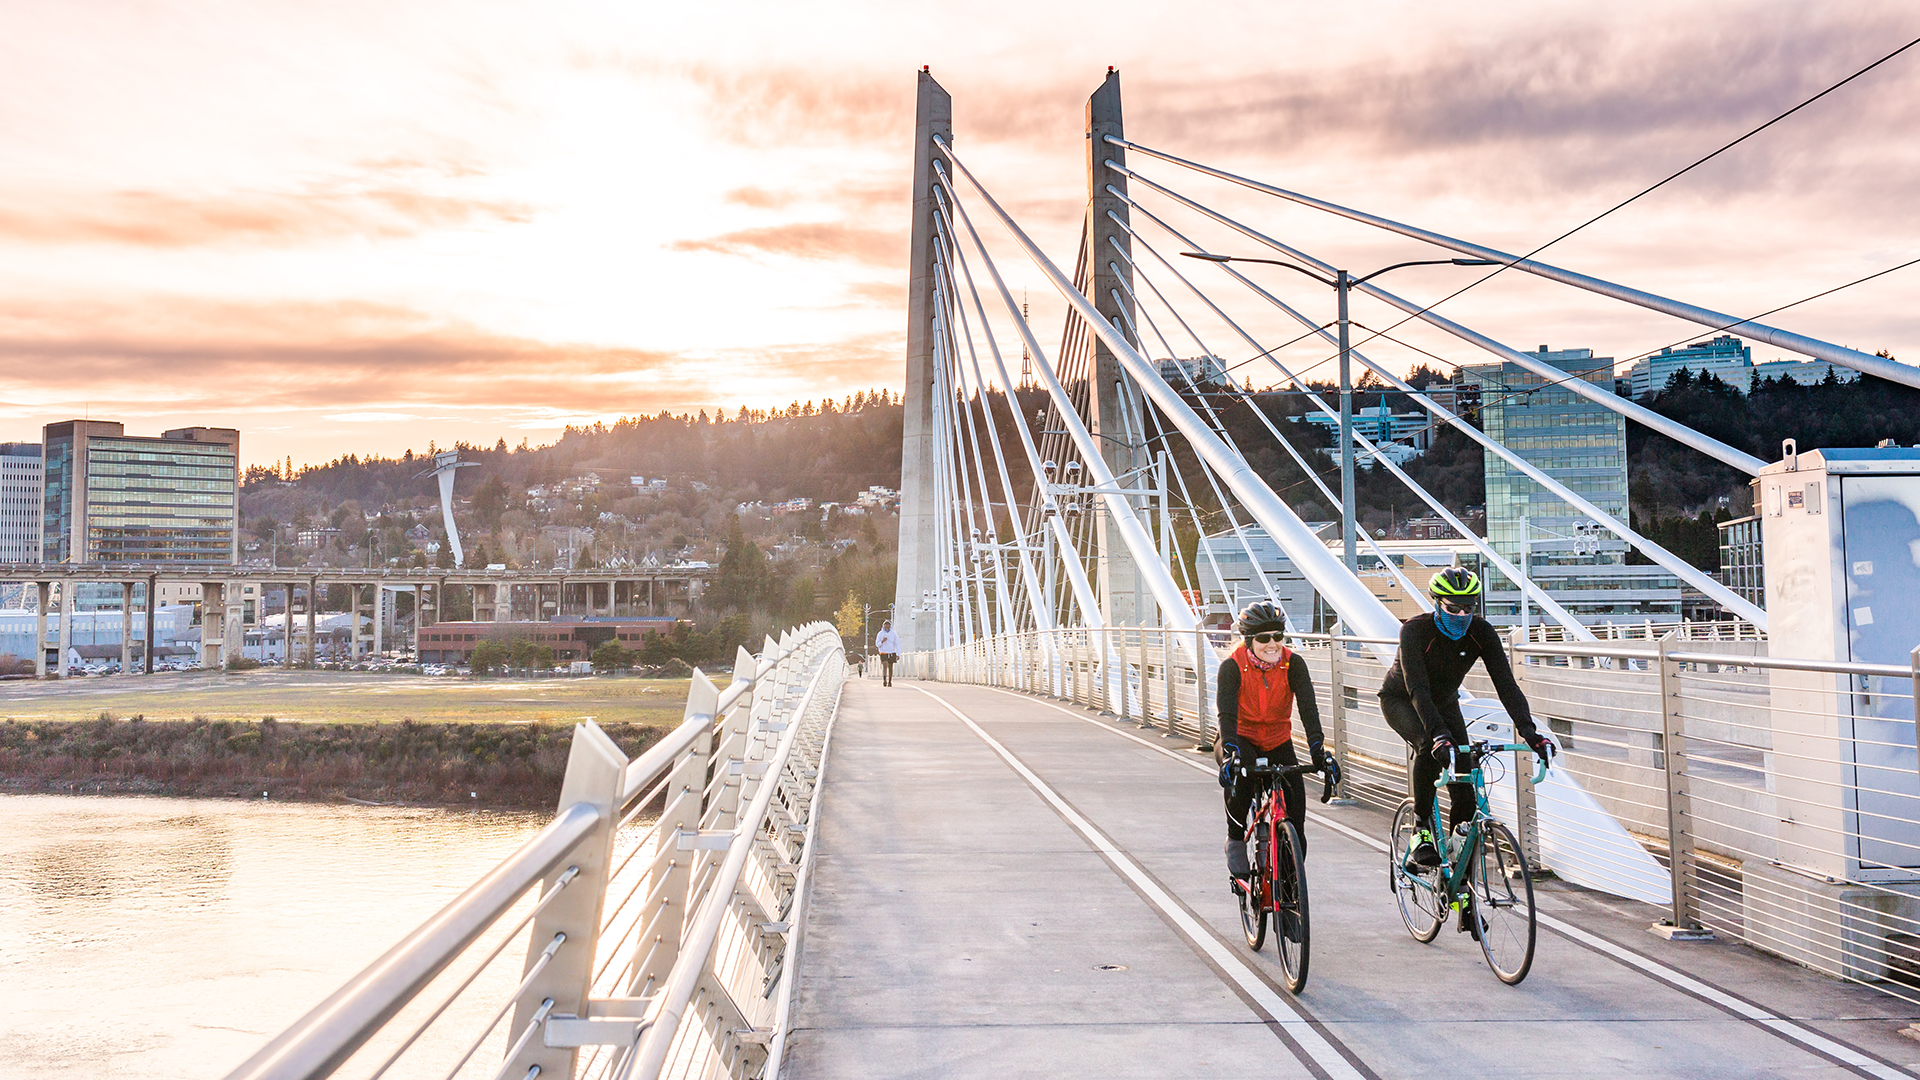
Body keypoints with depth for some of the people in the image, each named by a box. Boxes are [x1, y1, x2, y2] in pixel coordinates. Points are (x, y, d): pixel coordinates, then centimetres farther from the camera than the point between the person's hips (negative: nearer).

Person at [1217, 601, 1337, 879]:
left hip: (1278, 742, 2)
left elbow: (1308, 708, -25)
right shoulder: (1232, 666, -20)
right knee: (1241, 774, -35)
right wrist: (1231, 752, -47)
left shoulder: (1293, 664, -15)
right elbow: (1227, 714, -30)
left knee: (1295, 798, -15)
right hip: (1242, 740, -2)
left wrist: (1318, 750, -40)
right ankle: (1236, 839, -11)